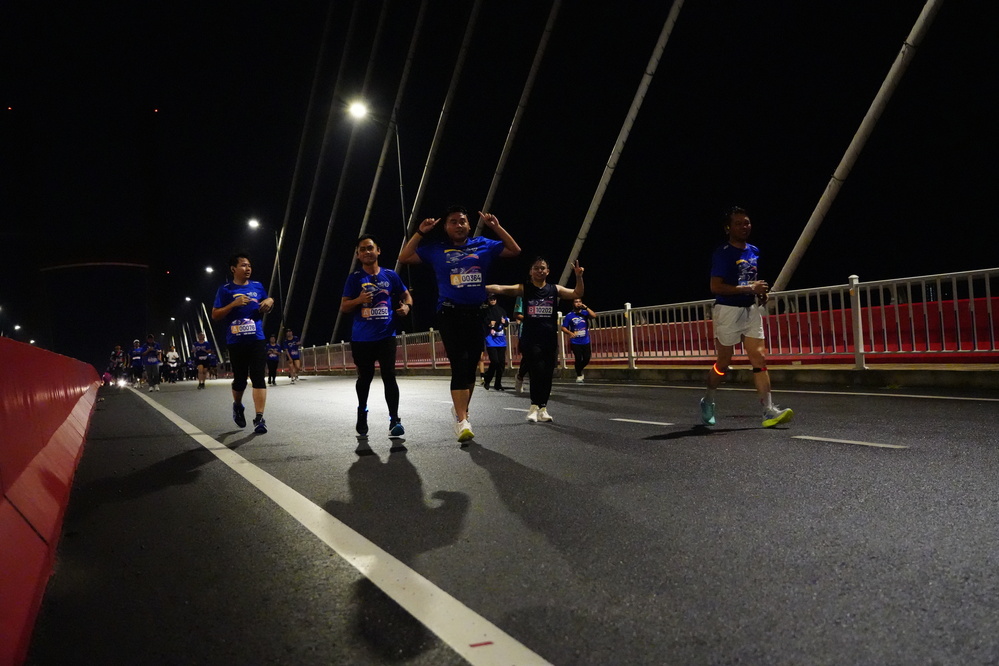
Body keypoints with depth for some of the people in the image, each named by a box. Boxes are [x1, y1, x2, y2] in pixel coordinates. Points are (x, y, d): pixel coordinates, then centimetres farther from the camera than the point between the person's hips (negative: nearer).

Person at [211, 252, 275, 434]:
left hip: (256, 339, 1)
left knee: (258, 378, -8)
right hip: (236, 342, -1)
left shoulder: (258, 286, 10)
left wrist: (270, 302, -1)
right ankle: (237, 406, 39)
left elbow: (265, 310, 22)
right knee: (240, 379, 9)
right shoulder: (225, 290, 0)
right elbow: (215, 315, -2)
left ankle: (259, 418, -9)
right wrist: (234, 304, -16)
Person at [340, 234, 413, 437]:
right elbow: (343, 308, 0)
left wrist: (406, 306, -7)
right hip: (361, 337, 0)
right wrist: (359, 300, -20)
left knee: (389, 376, -8)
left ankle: (394, 420, -7)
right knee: (364, 377, 14)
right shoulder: (354, 278, 0)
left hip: (386, 335, 0)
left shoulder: (390, 275, 5)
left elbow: (406, 294, 16)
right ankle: (362, 412, 37)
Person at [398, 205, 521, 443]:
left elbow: (514, 250, 11)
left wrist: (496, 227, 4)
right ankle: (462, 421, -17)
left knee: (470, 367, 11)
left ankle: (460, 409, 31)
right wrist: (420, 232, -1)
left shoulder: (483, 245, 9)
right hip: (450, 314, -3)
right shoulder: (436, 249, 6)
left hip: (476, 314, 3)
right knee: (460, 365, -16)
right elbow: (404, 258, 5)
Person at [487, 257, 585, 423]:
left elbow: (577, 294, 2)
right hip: (530, 340, -3)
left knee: (547, 375, 6)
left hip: (550, 340, 3)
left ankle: (543, 408, 20)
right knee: (537, 372, -15)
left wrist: (579, 277, -14)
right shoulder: (524, 288, 0)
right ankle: (534, 406, 2)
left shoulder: (555, 289, 8)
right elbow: (501, 288, -12)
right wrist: (482, 287, -26)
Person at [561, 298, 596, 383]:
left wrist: (586, 308, -18)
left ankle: (579, 370, 32)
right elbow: (563, 328, -1)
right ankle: (579, 376, 13)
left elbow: (594, 315, -14)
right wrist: (570, 333, -17)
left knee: (586, 359, 3)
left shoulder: (585, 312, 4)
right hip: (575, 342, -2)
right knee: (578, 359, -7)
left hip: (585, 341, 2)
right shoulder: (569, 315, -1)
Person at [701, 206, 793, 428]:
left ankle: (769, 411, -5)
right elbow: (715, 287, -21)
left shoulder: (754, 251, 11)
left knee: (760, 359, -4)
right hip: (728, 310, -6)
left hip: (751, 310, 6)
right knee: (723, 362, 6)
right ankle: (707, 401, 29)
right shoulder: (723, 254, -12)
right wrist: (749, 288, -23)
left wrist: (761, 293, 5)